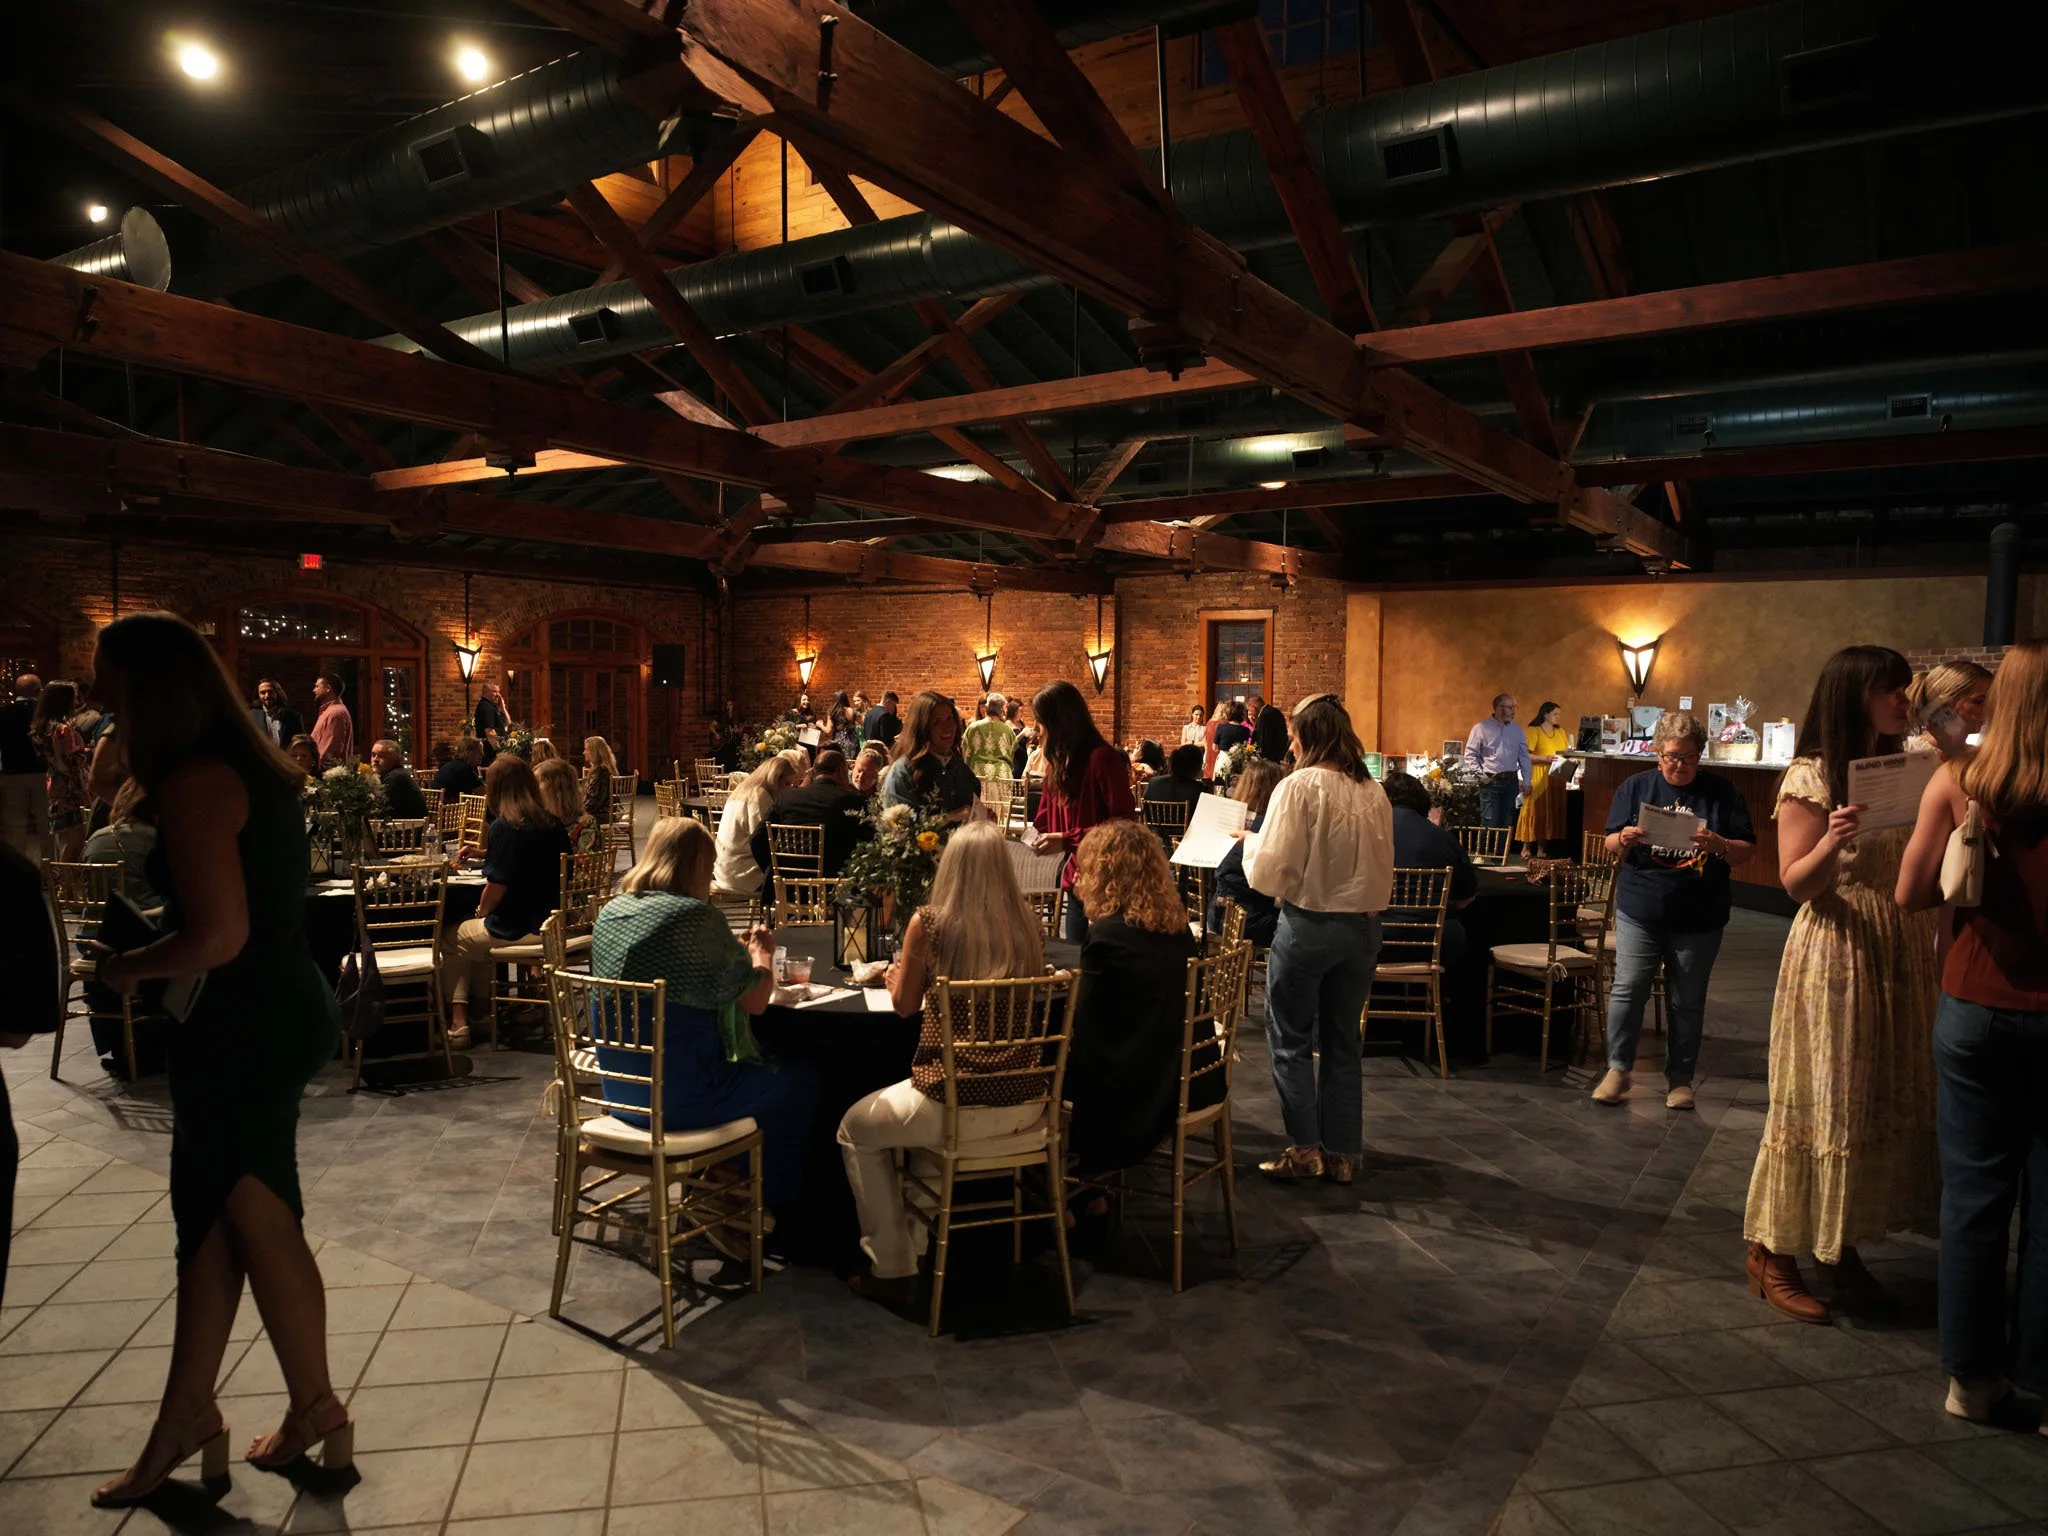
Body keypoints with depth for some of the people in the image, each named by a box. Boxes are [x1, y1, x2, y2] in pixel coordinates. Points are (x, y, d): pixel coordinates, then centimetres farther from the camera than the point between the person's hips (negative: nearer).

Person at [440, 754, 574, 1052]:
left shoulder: (504, 827, -18)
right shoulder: (554, 823, 2)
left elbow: (496, 888, -19)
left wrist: (481, 911, 3)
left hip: (516, 928, -7)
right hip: (552, 923, 7)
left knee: (451, 938, 18)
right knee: (478, 931, 31)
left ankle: (458, 1023, 17)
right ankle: (485, 1011, 34)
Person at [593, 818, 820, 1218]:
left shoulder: (611, 911, 3)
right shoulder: (697, 917, -20)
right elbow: (754, 1001, -13)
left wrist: (744, 953, 21)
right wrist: (763, 955, 7)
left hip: (618, 1089, 8)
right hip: (678, 1097, -8)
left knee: (760, 1066, 29)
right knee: (800, 1082, 13)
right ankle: (772, 1211, 27)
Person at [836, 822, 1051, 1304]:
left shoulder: (928, 922, -12)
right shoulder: (1027, 919, -3)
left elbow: (903, 1004, 3)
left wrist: (898, 969, 23)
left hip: (954, 1106, -5)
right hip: (1023, 1105, 5)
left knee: (856, 1130, 23)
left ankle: (893, 1268, 24)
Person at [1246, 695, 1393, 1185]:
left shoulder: (1299, 786, -14)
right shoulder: (1374, 793, 2)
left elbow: (1271, 872, -16)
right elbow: (1384, 873, 8)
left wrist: (1250, 849, 3)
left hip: (1308, 924, -6)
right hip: (1363, 928, 6)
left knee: (1291, 1039, 9)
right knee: (1342, 1042, 15)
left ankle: (1305, 1148, 11)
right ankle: (1341, 1152, 21)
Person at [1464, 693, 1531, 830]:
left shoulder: (1516, 729, 11)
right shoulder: (1481, 728, -3)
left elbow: (1524, 756, 13)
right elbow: (1470, 755, -3)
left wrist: (1526, 781, 8)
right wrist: (1482, 776, -9)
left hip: (1511, 781, 5)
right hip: (1490, 782, -5)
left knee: (1507, 824, 9)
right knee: (1489, 824, -8)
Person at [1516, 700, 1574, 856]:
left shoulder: (1561, 732, 17)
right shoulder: (1533, 731, -3)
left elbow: (1568, 753, 18)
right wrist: (1544, 758, -22)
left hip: (1557, 778, 6)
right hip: (1538, 777, -6)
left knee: (1551, 811, 4)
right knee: (1535, 810, -4)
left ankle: (1542, 848, 10)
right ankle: (1527, 847, 2)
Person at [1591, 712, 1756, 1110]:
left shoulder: (1721, 792, 2)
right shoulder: (1635, 787, 4)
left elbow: (1747, 852, 0)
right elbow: (1610, 849, 4)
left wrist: (1719, 845, -21)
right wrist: (1624, 840, -19)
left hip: (1699, 919, 0)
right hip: (1639, 912, 0)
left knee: (1687, 1002, 8)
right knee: (1627, 988, -3)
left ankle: (1680, 1079, 20)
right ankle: (1618, 1070, 9)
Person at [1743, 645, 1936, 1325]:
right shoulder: (1810, 777, -9)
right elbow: (1797, 884, -11)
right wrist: (1833, 843, -30)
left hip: (1901, 957, 7)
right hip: (1836, 956, -7)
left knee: (1888, 1100, 10)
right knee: (1819, 1104, -3)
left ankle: (1840, 1244, 24)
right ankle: (1772, 1252, 10)